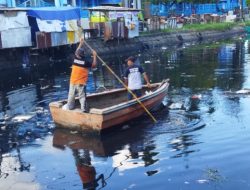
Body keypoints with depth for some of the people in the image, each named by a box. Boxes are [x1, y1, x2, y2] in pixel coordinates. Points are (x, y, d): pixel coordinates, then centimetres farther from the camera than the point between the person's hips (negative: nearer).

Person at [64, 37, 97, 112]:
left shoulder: (75, 59, -2)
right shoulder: (85, 61, -12)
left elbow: (77, 51, 18)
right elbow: (94, 65, 2)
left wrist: (81, 43, 27)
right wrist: (94, 56, 9)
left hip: (73, 81, 4)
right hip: (81, 83, -4)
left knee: (71, 94, 15)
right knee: (82, 96, -1)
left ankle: (69, 106, 26)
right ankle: (83, 109, -3)